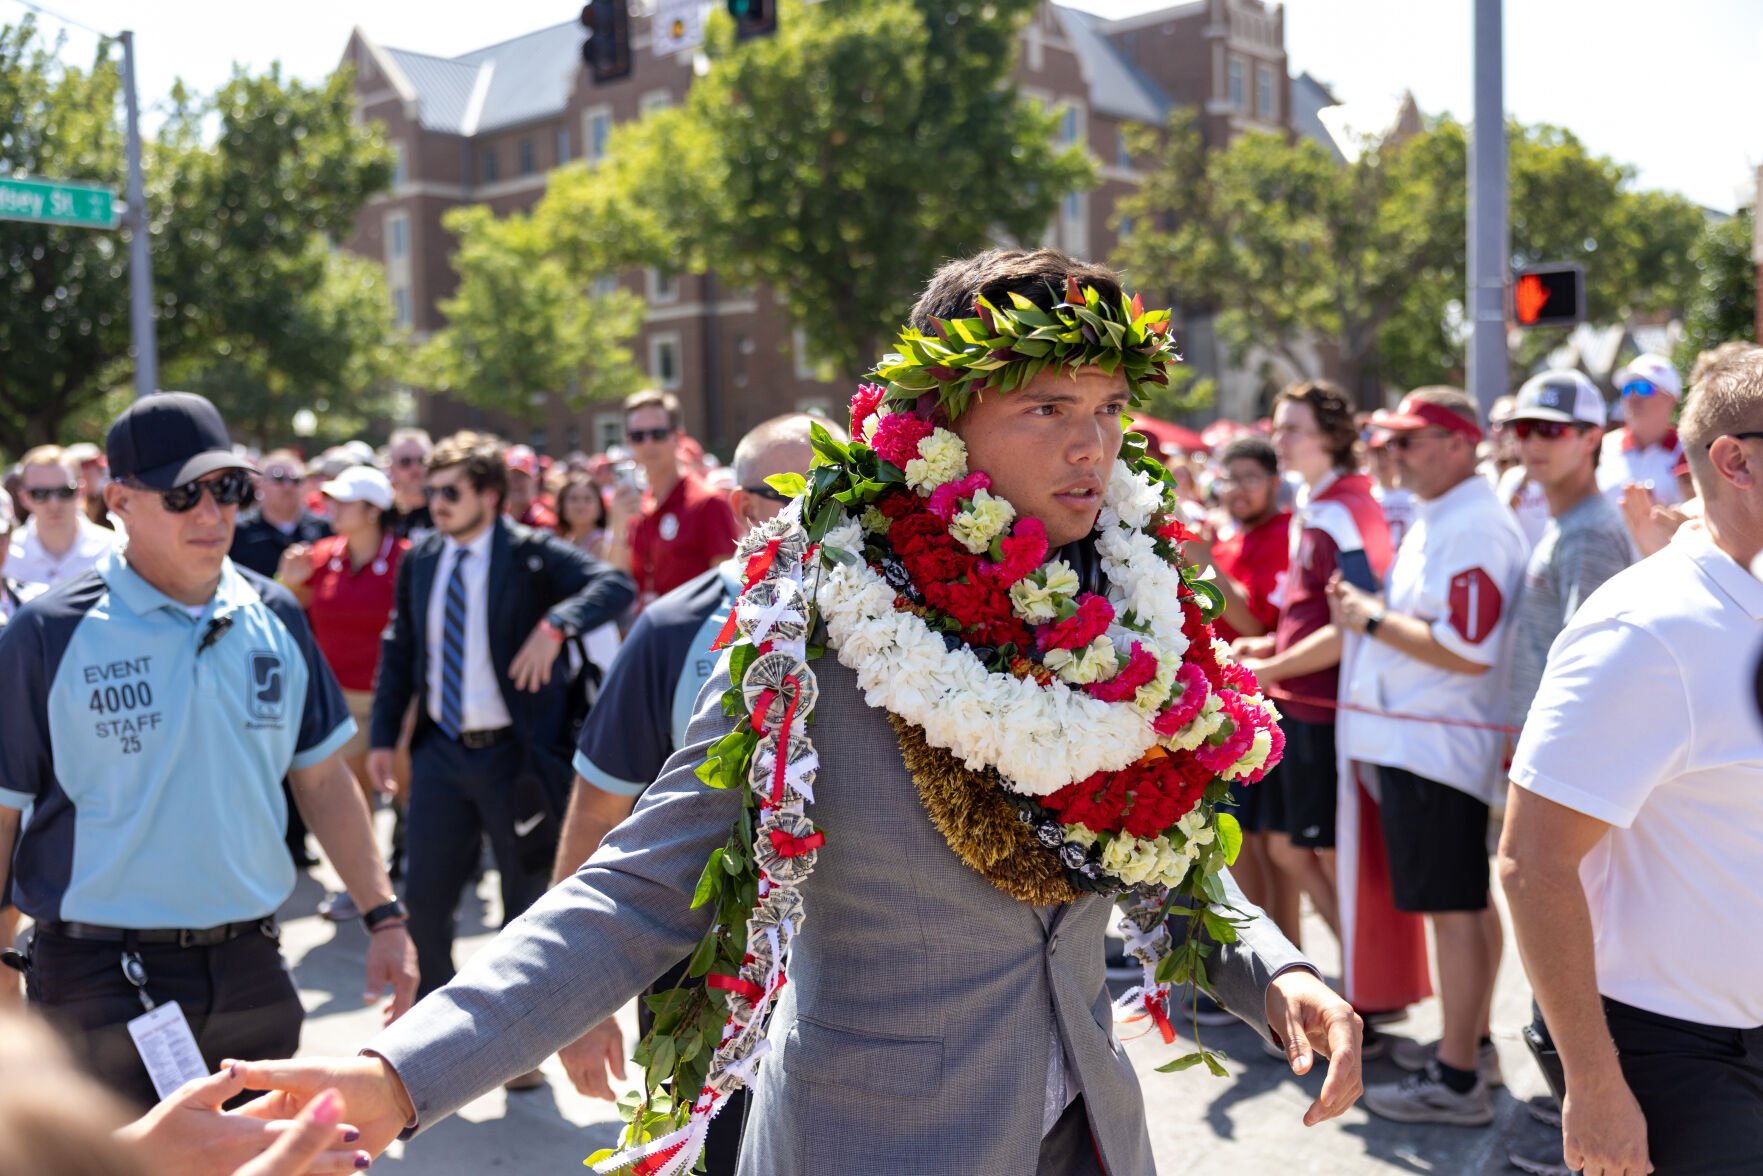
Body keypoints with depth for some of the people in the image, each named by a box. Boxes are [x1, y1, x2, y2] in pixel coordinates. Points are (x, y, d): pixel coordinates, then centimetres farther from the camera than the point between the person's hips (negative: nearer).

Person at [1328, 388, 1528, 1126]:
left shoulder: (1472, 528, -18)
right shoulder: (1439, 519, 15)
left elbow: (1467, 650, -25)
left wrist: (1372, 620, -16)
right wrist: (1370, 611, 7)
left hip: (1436, 746, -10)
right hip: (1419, 739, 10)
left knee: (1453, 906, -4)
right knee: (1468, 902, 18)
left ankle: (1457, 1080, 4)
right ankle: (1473, 1045, 30)